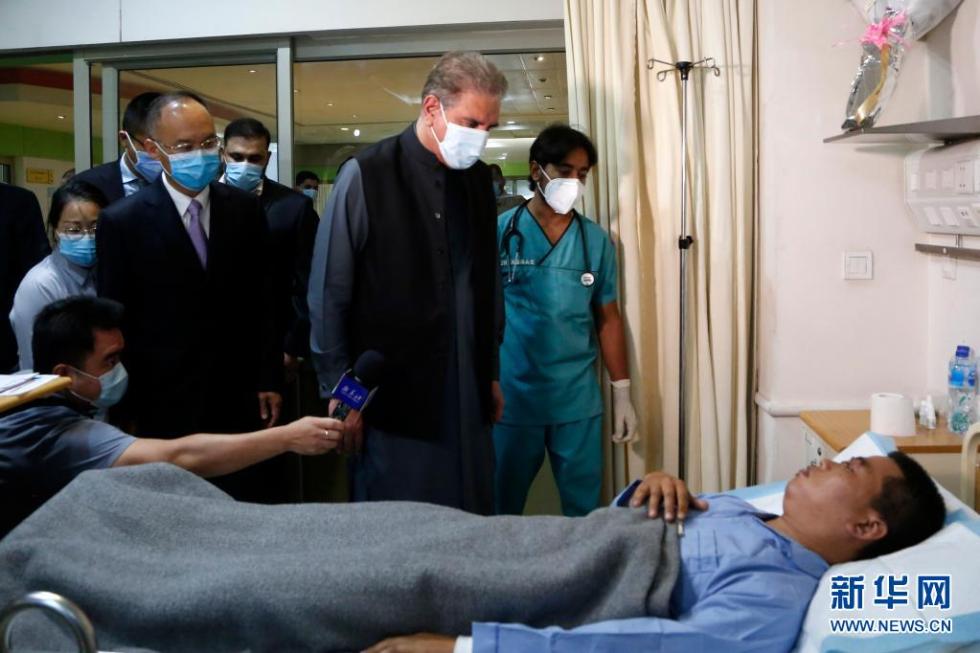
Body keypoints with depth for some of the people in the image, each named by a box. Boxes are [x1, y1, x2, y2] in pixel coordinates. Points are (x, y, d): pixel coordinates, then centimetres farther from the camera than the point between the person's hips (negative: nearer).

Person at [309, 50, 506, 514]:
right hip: (392, 394, -5)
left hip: (469, 395, 5)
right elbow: (328, 296, -7)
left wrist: (491, 372, 13)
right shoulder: (365, 175, -9)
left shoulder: (479, 179, 8)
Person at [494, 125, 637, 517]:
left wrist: (622, 392, 4)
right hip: (512, 397, -2)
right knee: (502, 507, 12)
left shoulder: (596, 239, 3)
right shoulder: (501, 231, -4)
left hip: (578, 399, 2)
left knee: (585, 507, 10)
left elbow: (607, 317, 7)